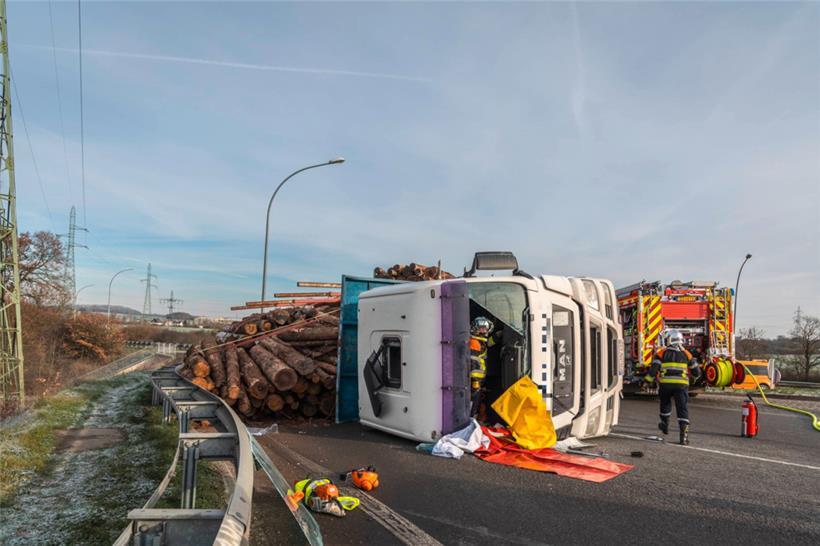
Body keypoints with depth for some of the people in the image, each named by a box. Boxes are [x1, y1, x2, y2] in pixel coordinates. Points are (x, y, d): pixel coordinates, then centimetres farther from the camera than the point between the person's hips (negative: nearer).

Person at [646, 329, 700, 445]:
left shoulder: (662, 353, 5)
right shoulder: (687, 354, 12)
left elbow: (654, 368, -5)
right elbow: (696, 372, 18)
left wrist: (649, 379, 11)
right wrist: (691, 375, 40)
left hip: (665, 384, 0)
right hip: (681, 384, 0)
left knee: (665, 404, 25)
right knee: (682, 409, 0)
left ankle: (665, 425, 37)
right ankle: (684, 434, -11)